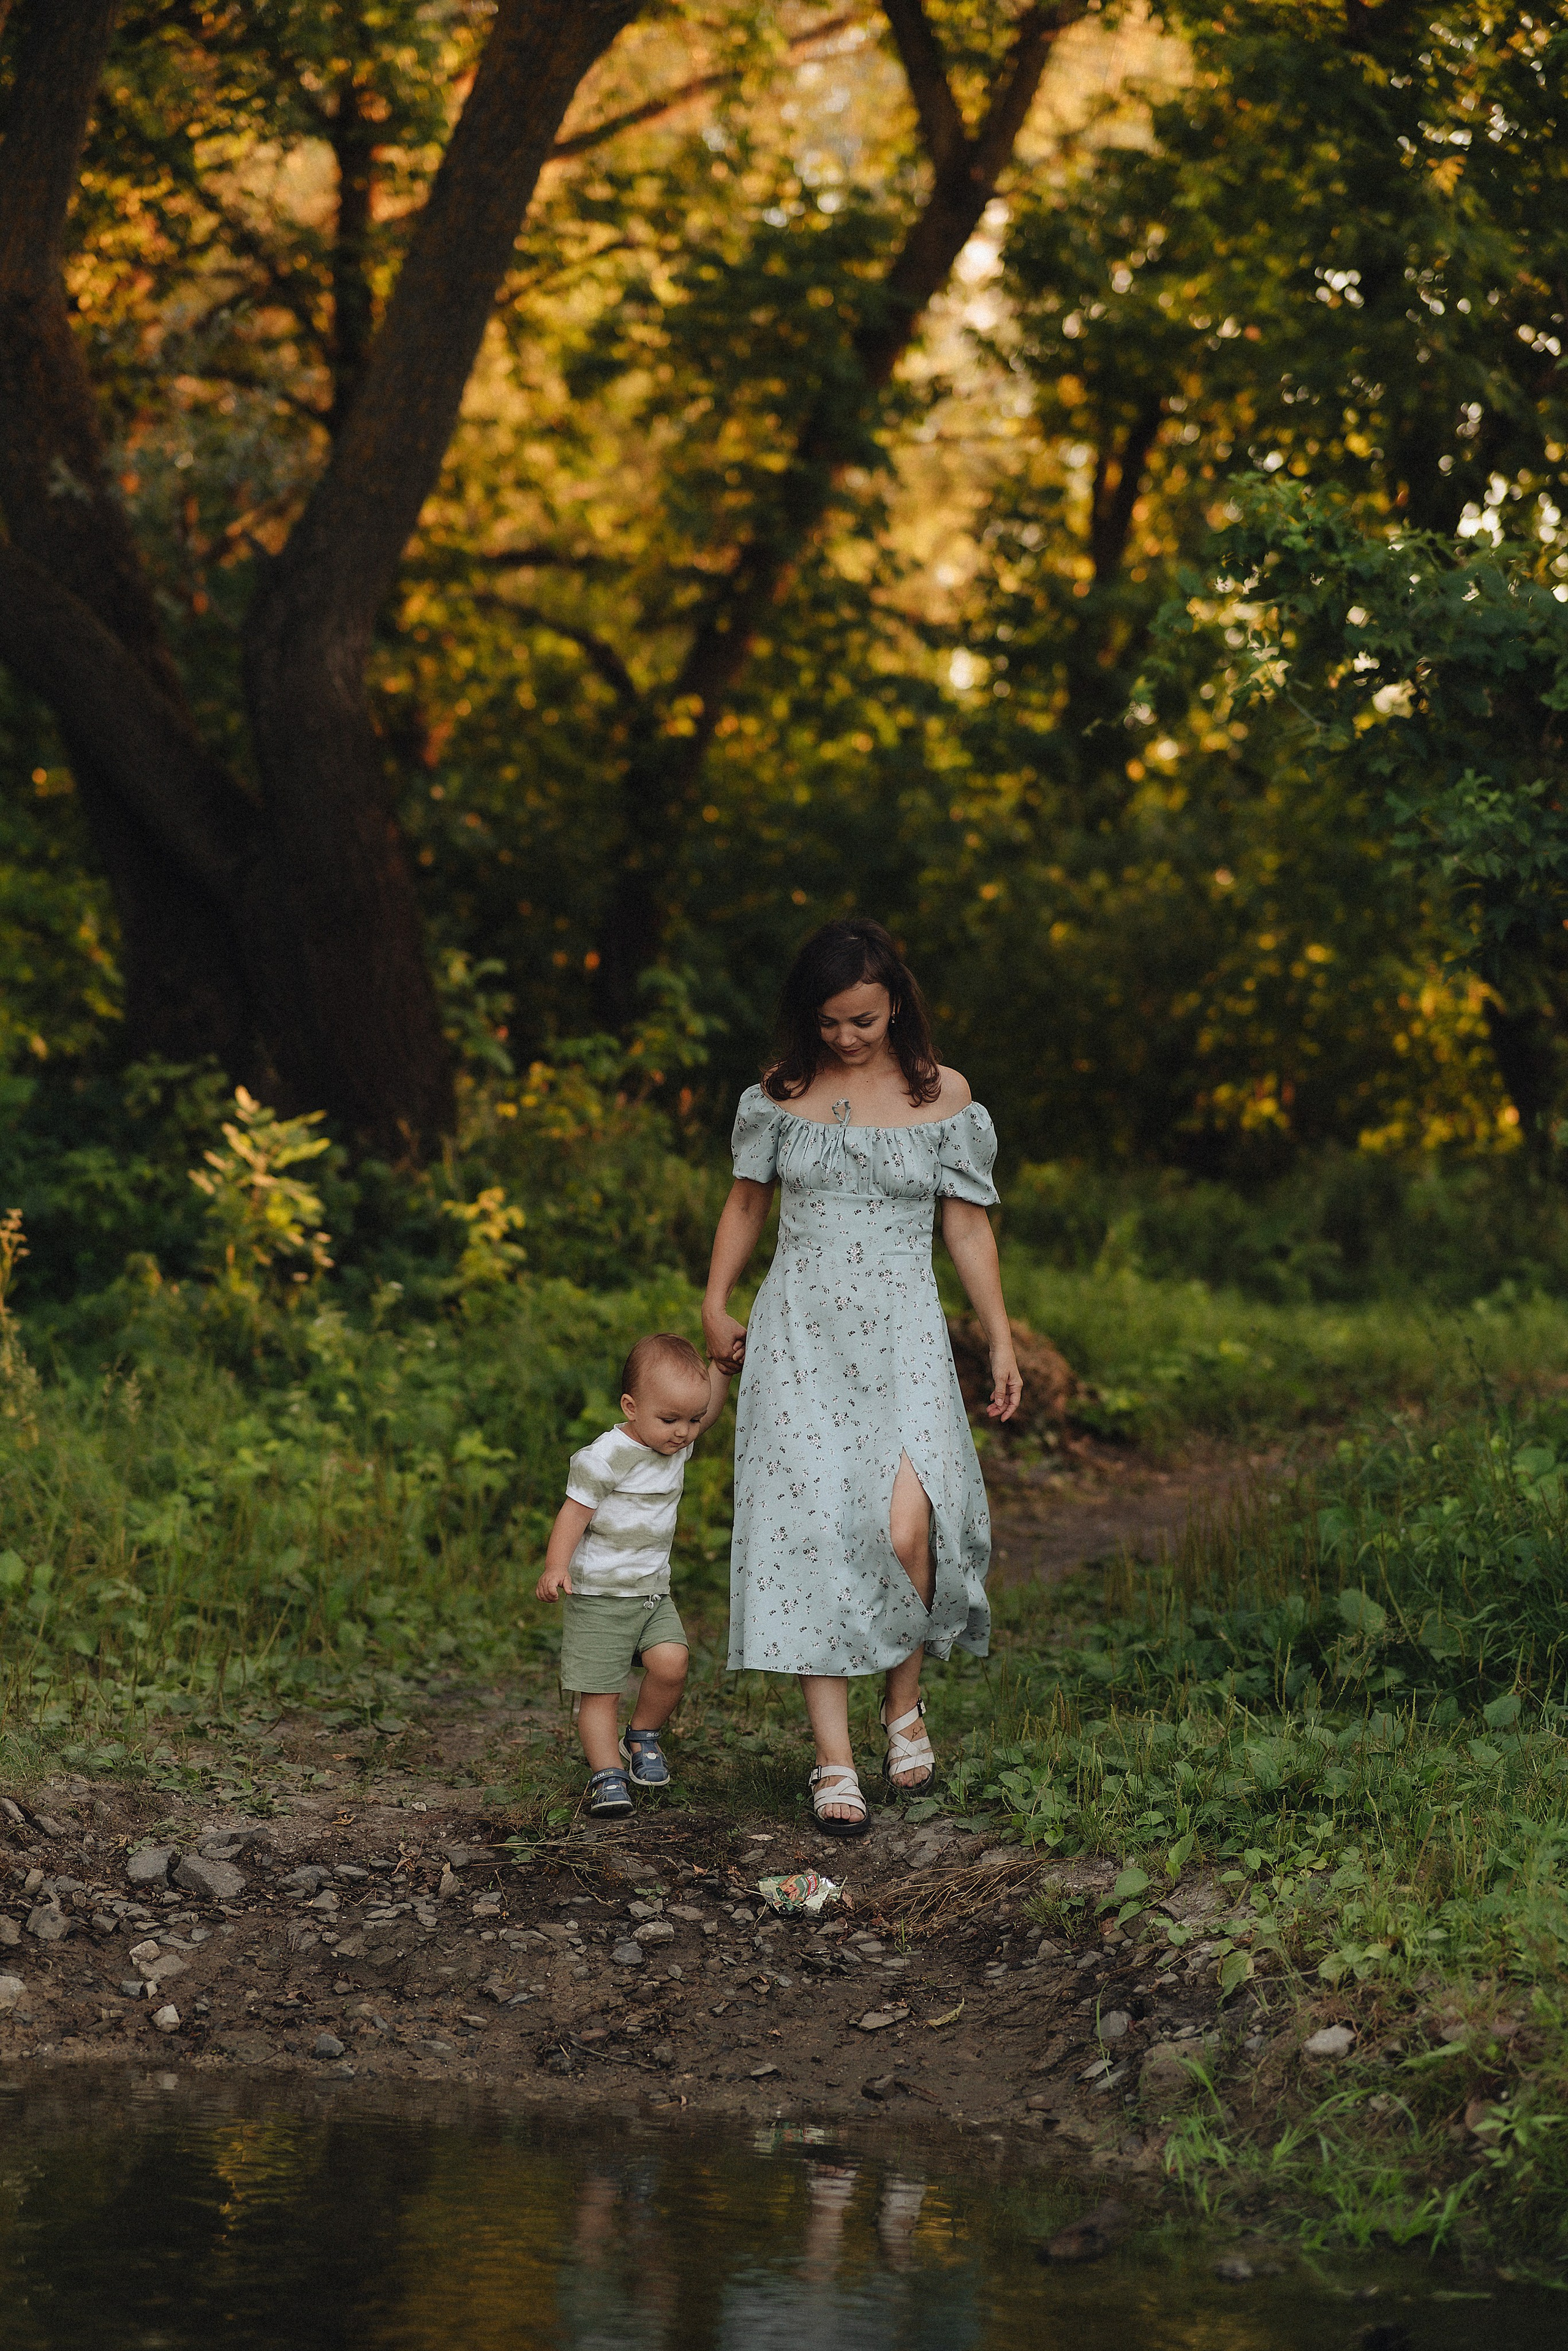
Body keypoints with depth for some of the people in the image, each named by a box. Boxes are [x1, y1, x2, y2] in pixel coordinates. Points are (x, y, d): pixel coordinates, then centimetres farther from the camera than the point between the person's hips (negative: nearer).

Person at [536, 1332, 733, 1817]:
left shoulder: (676, 1445, 4)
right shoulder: (605, 1458, -17)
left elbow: (707, 1411, 20)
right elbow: (575, 1511, -15)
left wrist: (722, 1366, 7)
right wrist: (556, 1566, -24)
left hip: (652, 1591, 6)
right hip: (598, 1595, -6)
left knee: (670, 1663, -16)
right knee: (599, 1690, -5)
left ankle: (643, 1737, 8)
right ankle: (607, 1775, 6)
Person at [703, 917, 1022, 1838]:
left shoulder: (941, 1095, 2)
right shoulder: (783, 1094, 5)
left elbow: (968, 1222, 7)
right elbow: (746, 1202, 18)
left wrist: (1002, 1341, 7)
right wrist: (716, 1305, 15)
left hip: (902, 1334, -1)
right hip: (801, 1333, 1)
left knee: (903, 1531, -18)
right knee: (814, 1534, -7)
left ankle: (905, 1703, 9)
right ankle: (835, 1761, -4)